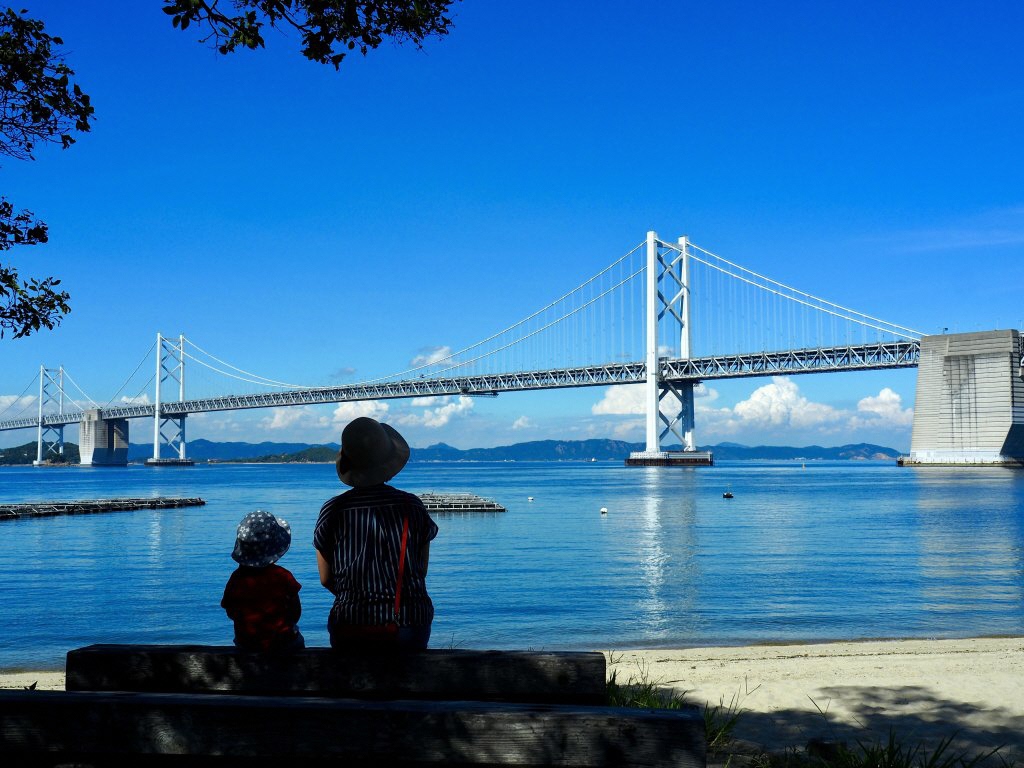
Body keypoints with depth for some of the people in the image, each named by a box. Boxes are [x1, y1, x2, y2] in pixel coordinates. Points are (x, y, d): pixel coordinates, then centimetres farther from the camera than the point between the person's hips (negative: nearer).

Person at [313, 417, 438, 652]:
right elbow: (422, 571, 7)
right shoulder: (413, 507, 0)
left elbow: (326, 579, 5)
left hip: (350, 633, -1)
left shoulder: (333, 510, -2)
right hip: (409, 626, 1)